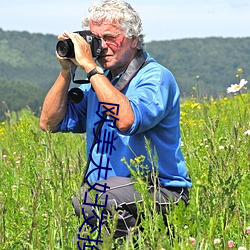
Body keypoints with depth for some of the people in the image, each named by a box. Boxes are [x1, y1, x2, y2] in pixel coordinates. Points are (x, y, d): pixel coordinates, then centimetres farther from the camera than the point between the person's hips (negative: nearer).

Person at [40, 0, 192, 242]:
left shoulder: (156, 77, -9)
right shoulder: (98, 80, 13)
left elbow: (127, 121, -29)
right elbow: (49, 123, 11)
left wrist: (90, 67, -23)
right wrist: (66, 71, 1)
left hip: (161, 193, -7)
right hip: (107, 189, 7)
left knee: (89, 195, -32)